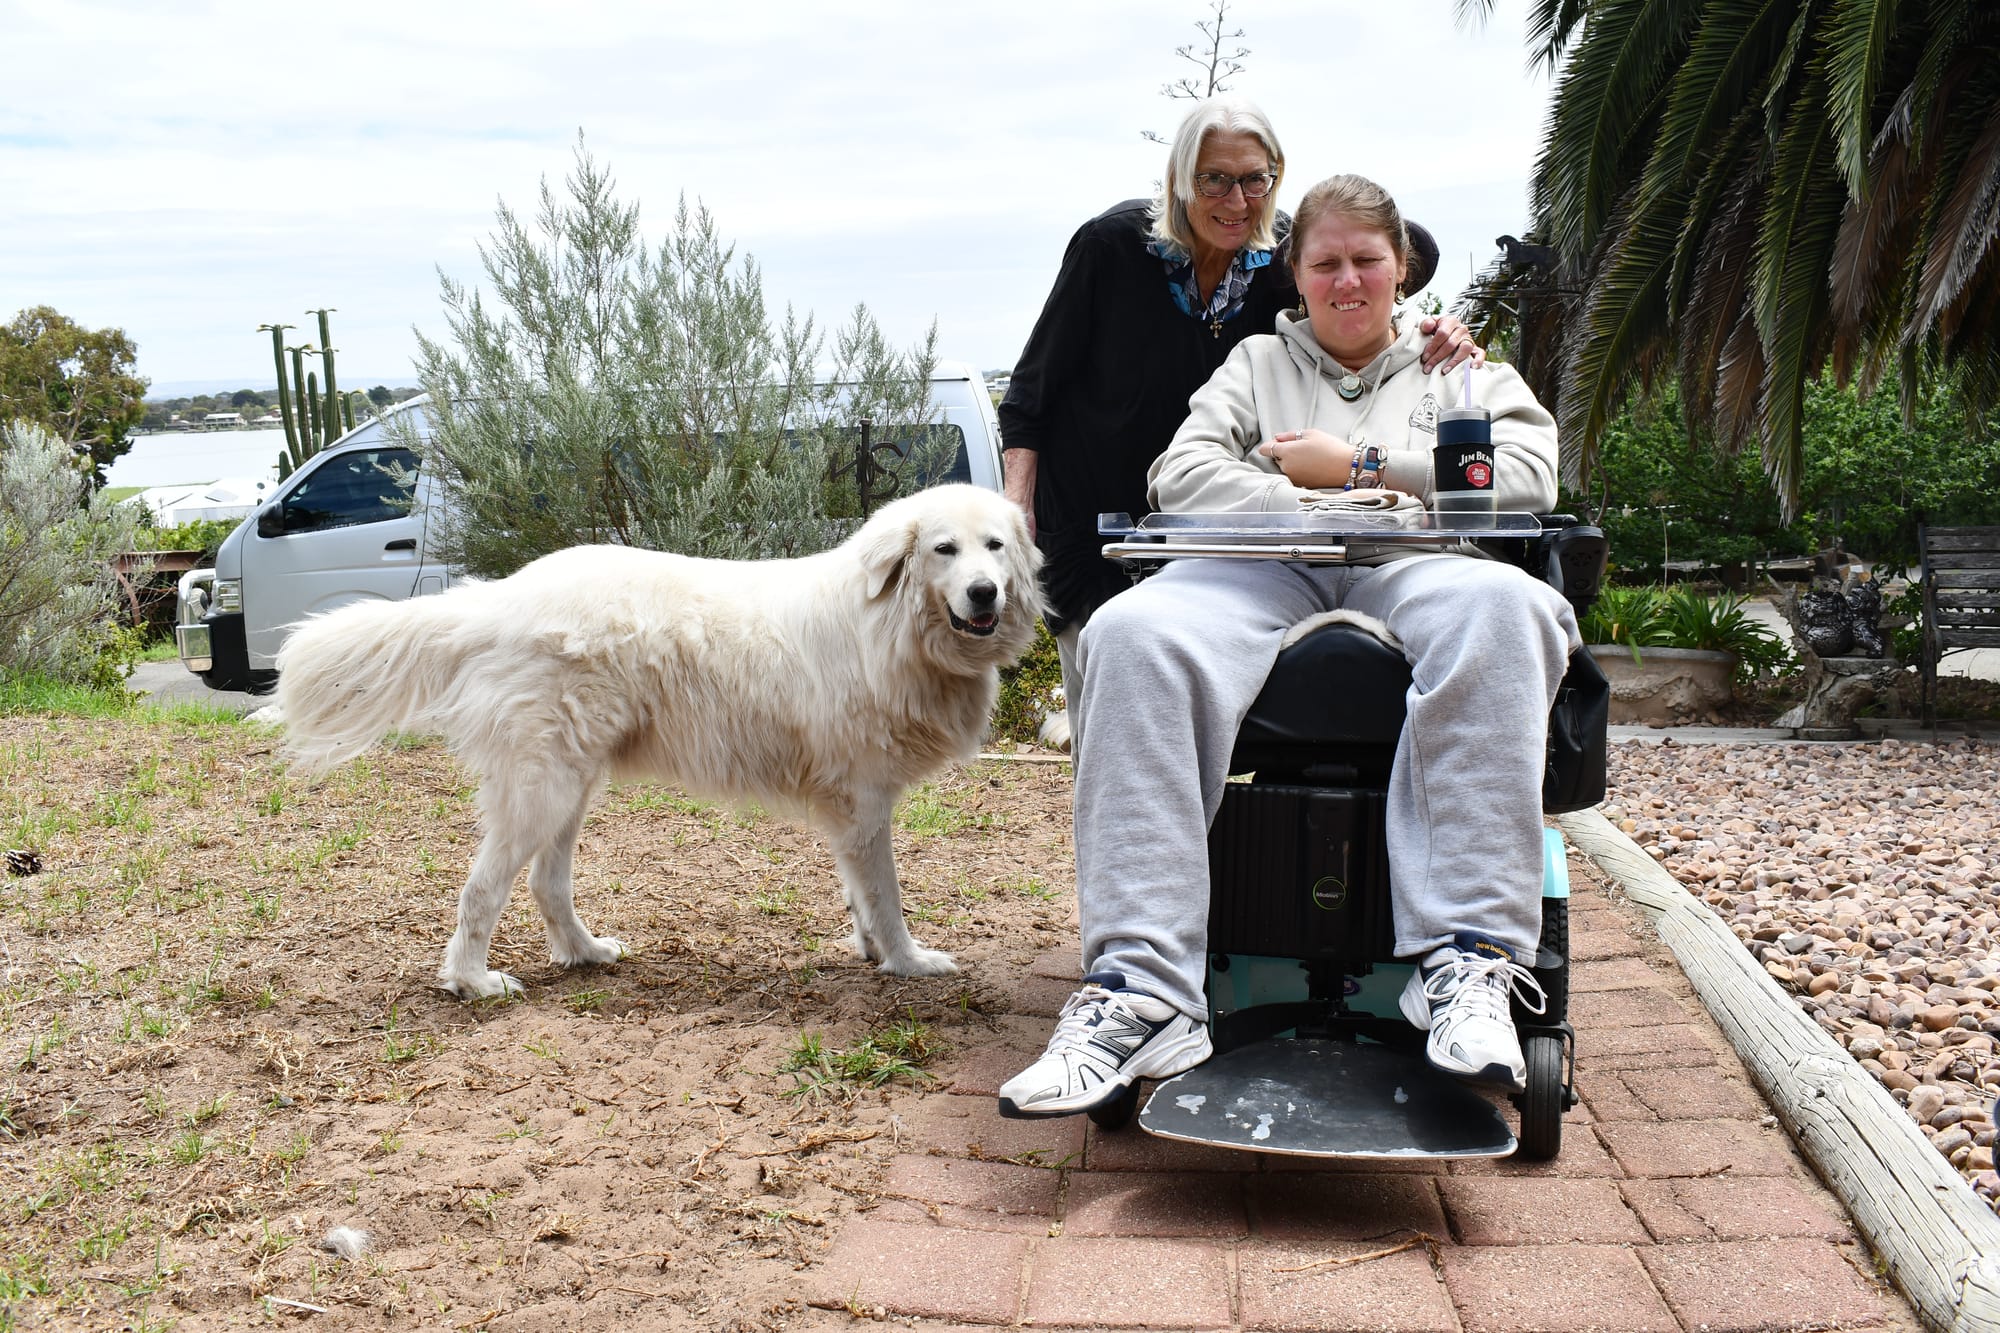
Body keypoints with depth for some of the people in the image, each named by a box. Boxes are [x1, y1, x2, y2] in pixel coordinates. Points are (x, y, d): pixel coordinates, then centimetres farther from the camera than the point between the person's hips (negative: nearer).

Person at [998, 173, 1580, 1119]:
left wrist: (1357, 463, 4)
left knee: (1508, 607, -39)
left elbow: (1529, 476, 8)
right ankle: (1140, 993, -41)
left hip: (1411, 572, 0)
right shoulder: (1257, 364, 29)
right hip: (1266, 572, 1)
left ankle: (1467, 962, -42)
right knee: (1133, 635, -35)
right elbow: (1182, 473, 12)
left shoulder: (1463, 368, 28)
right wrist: (1301, 502, -4)